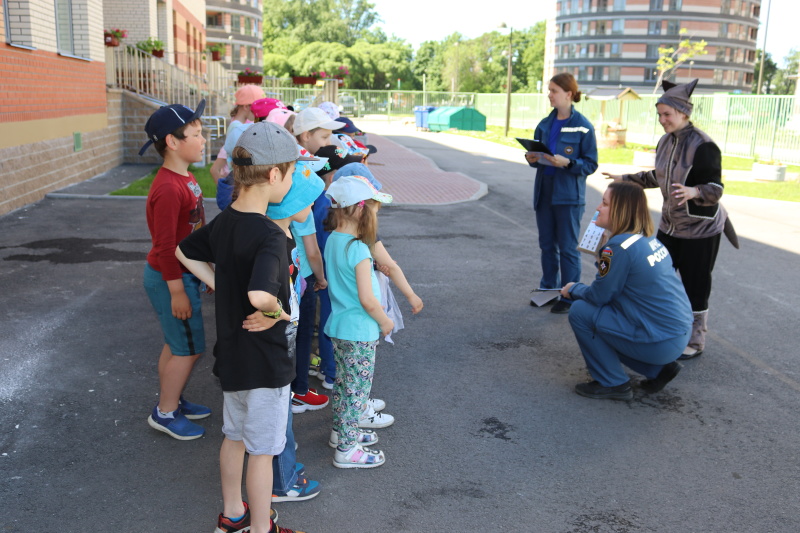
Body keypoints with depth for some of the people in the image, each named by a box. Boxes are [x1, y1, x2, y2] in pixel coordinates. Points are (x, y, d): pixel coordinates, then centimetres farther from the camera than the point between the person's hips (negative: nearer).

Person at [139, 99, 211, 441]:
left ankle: (172, 400, 34)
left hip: (185, 272, 9)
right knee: (189, 348, 2)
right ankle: (165, 413, 17)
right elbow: (165, 246, -23)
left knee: (176, 344, 19)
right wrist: (177, 291, -19)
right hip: (171, 278, -9)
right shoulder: (168, 189, -25)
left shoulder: (185, 179, 6)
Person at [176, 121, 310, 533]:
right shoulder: (270, 235, -28)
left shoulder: (223, 222, -2)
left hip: (231, 352, 8)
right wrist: (276, 310, -22)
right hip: (265, 360, -8)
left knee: (235, 436, 24)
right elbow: (260, 295, -43)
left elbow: (184, 252, 15)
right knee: (262, 449, 10)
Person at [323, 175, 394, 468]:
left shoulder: (332, 241, 2)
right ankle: (347, 449, 14)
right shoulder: (358, 249, -24)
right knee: (357, 389, 4)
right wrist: (385, 321, -9)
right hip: (360, 332, -9)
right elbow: (367, 300, -24)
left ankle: (341, 430, 39)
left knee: (343, 382, 23)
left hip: (338, 326, 9)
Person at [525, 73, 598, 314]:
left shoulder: (583, 126, -8)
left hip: (568, 196, -6)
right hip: (544, 193, 6)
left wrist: (567, 163, -23)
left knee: (568, 248, 1)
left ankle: (569, 297, 11)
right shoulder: (545, 124, 9)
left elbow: (591, 164, -8)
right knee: (547, 246, 14)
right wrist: (532, 159, -5)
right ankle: (549, 289, 27)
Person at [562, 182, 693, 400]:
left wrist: (573, 289, 8)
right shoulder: (649, 239, 7)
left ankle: (612, 383, 6)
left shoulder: (618, 247, -20)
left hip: (661, 341, -9)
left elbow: (599, 296, -10)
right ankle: (659, 368, 19)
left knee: (580, 311, -4)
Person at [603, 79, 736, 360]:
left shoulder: (703, 146, -21)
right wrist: (625, 178, 20)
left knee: (695, 288, 2)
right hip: (670, 225, 7)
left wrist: (693, 192, -41)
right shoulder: (666, 141, 3)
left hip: (700, 229, -7)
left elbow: (716, 189, -22)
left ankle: (695, 342, 19)